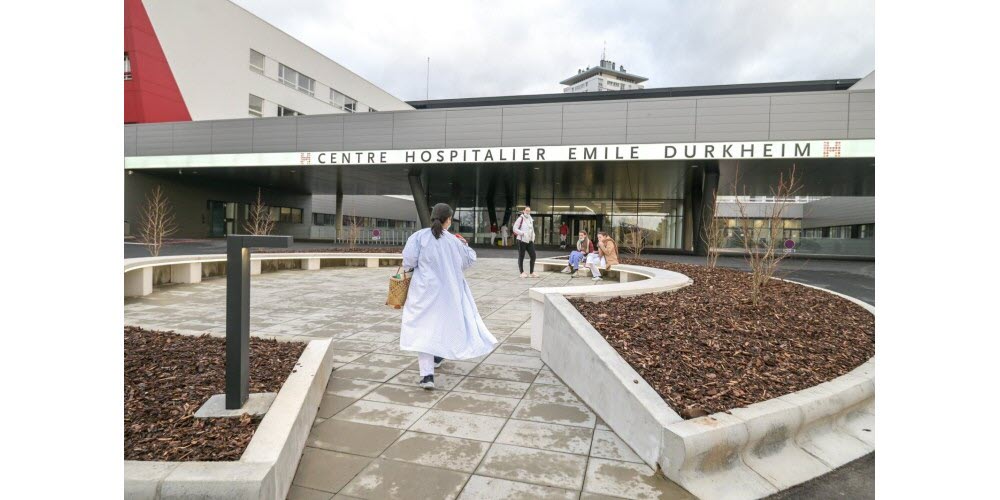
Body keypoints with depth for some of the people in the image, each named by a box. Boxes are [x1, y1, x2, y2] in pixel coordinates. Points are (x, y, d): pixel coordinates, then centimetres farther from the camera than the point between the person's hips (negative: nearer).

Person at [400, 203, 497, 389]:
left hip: (424, 291, -2)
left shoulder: (419, 236, -8)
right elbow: (469, 260, 12)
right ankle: (438, 356, 46)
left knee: (424, 329, -2)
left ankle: (427, 375, -12)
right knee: (445, 322, 25)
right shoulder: (454, 241, -2)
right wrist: (465, 245, 28)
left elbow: (409, 260, -17)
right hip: (448, 291, 2)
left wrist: (408, 268, 5)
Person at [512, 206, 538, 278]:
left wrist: (533, 239, 8)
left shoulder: (531, 220, 14)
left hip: (530, 241, 6)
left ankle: (532, 272, 11)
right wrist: (523, 233, -19)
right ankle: (522, 272, 12)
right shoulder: (520, 218, -7)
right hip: (522, 240, -6)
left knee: (533, 256, 1)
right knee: (521, 257, 3)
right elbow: (515, 229, -10)